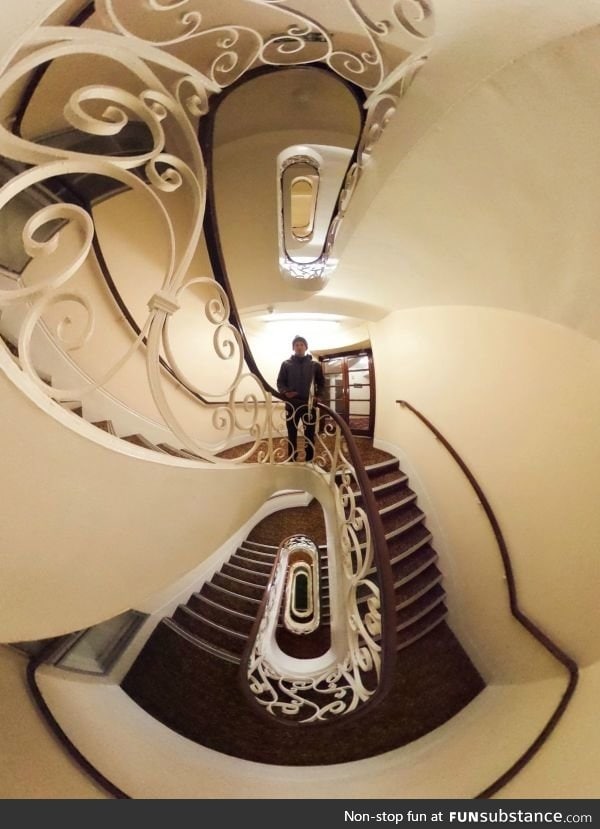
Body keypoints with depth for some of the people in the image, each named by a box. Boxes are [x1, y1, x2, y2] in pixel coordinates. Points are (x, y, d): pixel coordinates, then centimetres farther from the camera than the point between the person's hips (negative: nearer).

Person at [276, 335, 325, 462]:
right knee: (292, 434, 6)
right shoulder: (286, 364, 7)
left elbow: (321, 383, 12)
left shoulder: (315, 365, 8)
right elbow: (280, 382, 6)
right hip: (291, 404, 0)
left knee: (310, 434, 4)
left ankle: (309, 461, 12)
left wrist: (318, 395, -6)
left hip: (309, 404, 0)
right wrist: (285, 392, -14)